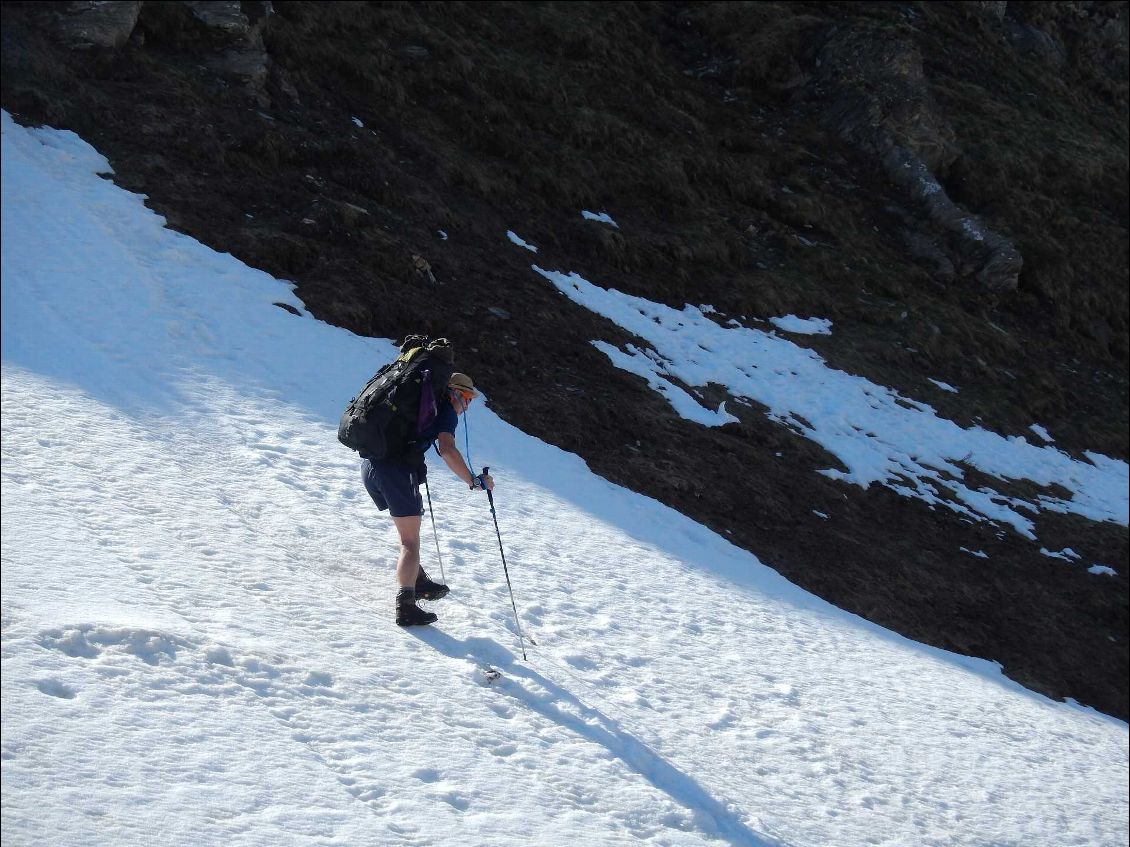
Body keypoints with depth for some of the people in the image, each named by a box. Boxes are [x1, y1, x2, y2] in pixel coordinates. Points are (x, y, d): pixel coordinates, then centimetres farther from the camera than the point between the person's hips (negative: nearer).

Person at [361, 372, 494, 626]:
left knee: (407, 529, 26)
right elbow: (446, 449, -16)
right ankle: (405, 606, -13)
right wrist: (474, 481, -12)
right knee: (410, 540, -4)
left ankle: (417, 581, 33)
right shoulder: (446, 409, 2)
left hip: (368, 463, 8)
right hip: (396, 469, -8)